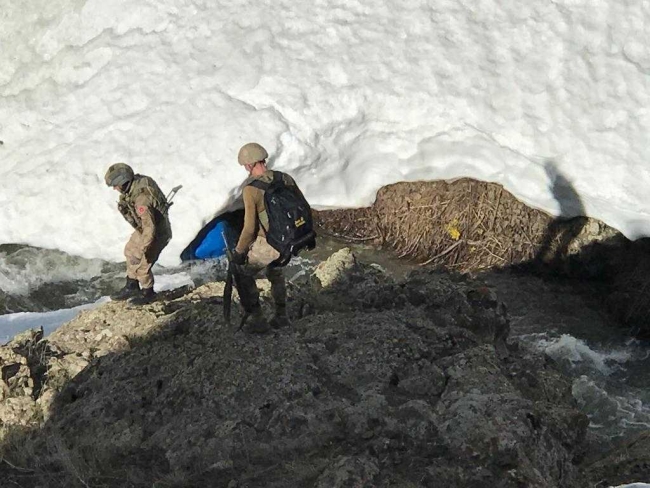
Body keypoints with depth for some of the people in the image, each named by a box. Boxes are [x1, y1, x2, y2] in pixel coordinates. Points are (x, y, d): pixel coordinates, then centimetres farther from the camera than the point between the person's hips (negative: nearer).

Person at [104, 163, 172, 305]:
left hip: (156, 233, -10)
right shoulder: (136, 181, -13)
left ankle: (148, 293, 28)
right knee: (130, 252, 21)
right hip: (146, 227, 10)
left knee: (141, 264, 3)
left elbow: (150, 229, -39)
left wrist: (141, 251, -34)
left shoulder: (141, 199, -40)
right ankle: (131, 287, 36)